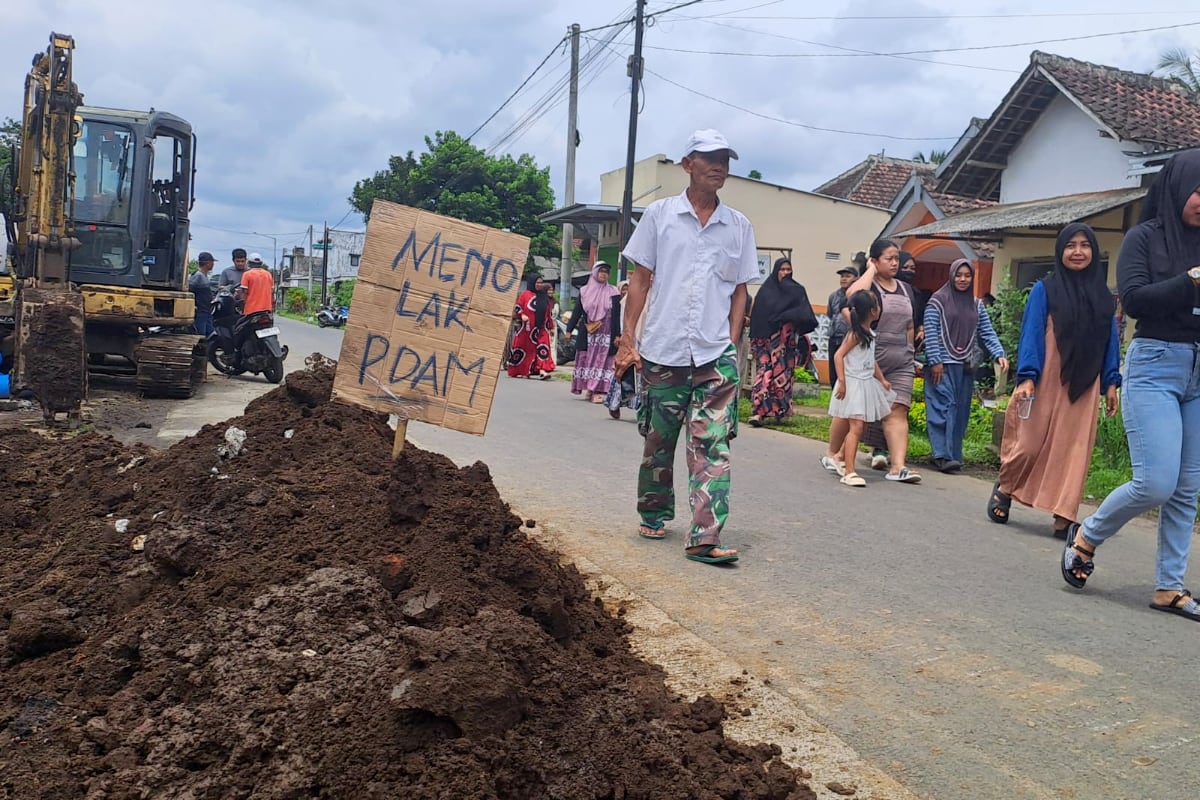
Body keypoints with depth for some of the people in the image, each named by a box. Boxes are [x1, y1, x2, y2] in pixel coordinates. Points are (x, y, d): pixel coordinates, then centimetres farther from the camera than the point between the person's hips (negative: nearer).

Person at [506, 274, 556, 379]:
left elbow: (548, 313, 17)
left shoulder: (544, 297, 12)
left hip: (541, 329, 3)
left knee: (543, 348, -12)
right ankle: (518, 371, 19)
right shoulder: (525, 294, -1)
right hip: (526, 328, -3)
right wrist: (522, 315, -19)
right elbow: (517, 308, -1)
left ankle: (542, 370, -20)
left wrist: (550, 326, 17)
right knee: (523, 349, 6)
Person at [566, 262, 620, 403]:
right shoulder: (584, 291, 7)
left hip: (605, 334, -2)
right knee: (586, 359, 4)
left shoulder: (612, 292, 2)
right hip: (587, 333, 2)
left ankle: (598, 391, -8)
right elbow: (577, 312, 8)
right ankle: (590, 389, 13)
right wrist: (570, 330, 3)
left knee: (601, 360, -5)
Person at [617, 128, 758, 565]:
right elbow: (641, 280, 4)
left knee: (712, 446, -8)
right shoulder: (660, 214, 5)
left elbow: (740, 290, 13)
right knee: (658, 440, 11)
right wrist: (628, 338, -2)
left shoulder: (739, 226, 10)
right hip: (663, 350, -1)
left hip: (715, 354, 1)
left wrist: (731, 343, 3)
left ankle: (705, 537, -9)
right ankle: (654, 515, 31)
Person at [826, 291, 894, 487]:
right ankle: (849, 472, -16)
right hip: (853, 384, -9)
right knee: (856, 427, -14)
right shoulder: (855, 334, -13)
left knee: (860, 428, 14)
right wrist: (842, 382, -23)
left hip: (867, 384, 9)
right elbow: (838, 355, -18)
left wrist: (882, 379, 14)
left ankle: (843, 460, 28)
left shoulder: (869, 334, 13)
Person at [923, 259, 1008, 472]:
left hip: (966, 366, 5)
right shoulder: (938, 301, -1)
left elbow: (988, 333, 10)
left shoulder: (976, 305, 14)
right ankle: (942, 455, -14)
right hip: (943, 364, -5)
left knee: (960, 411, 5)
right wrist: (935, 361, -14)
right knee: (943, 407, -12)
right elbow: (930, 333, -6)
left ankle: (953, 455, 10)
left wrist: (1000, 354, -5)